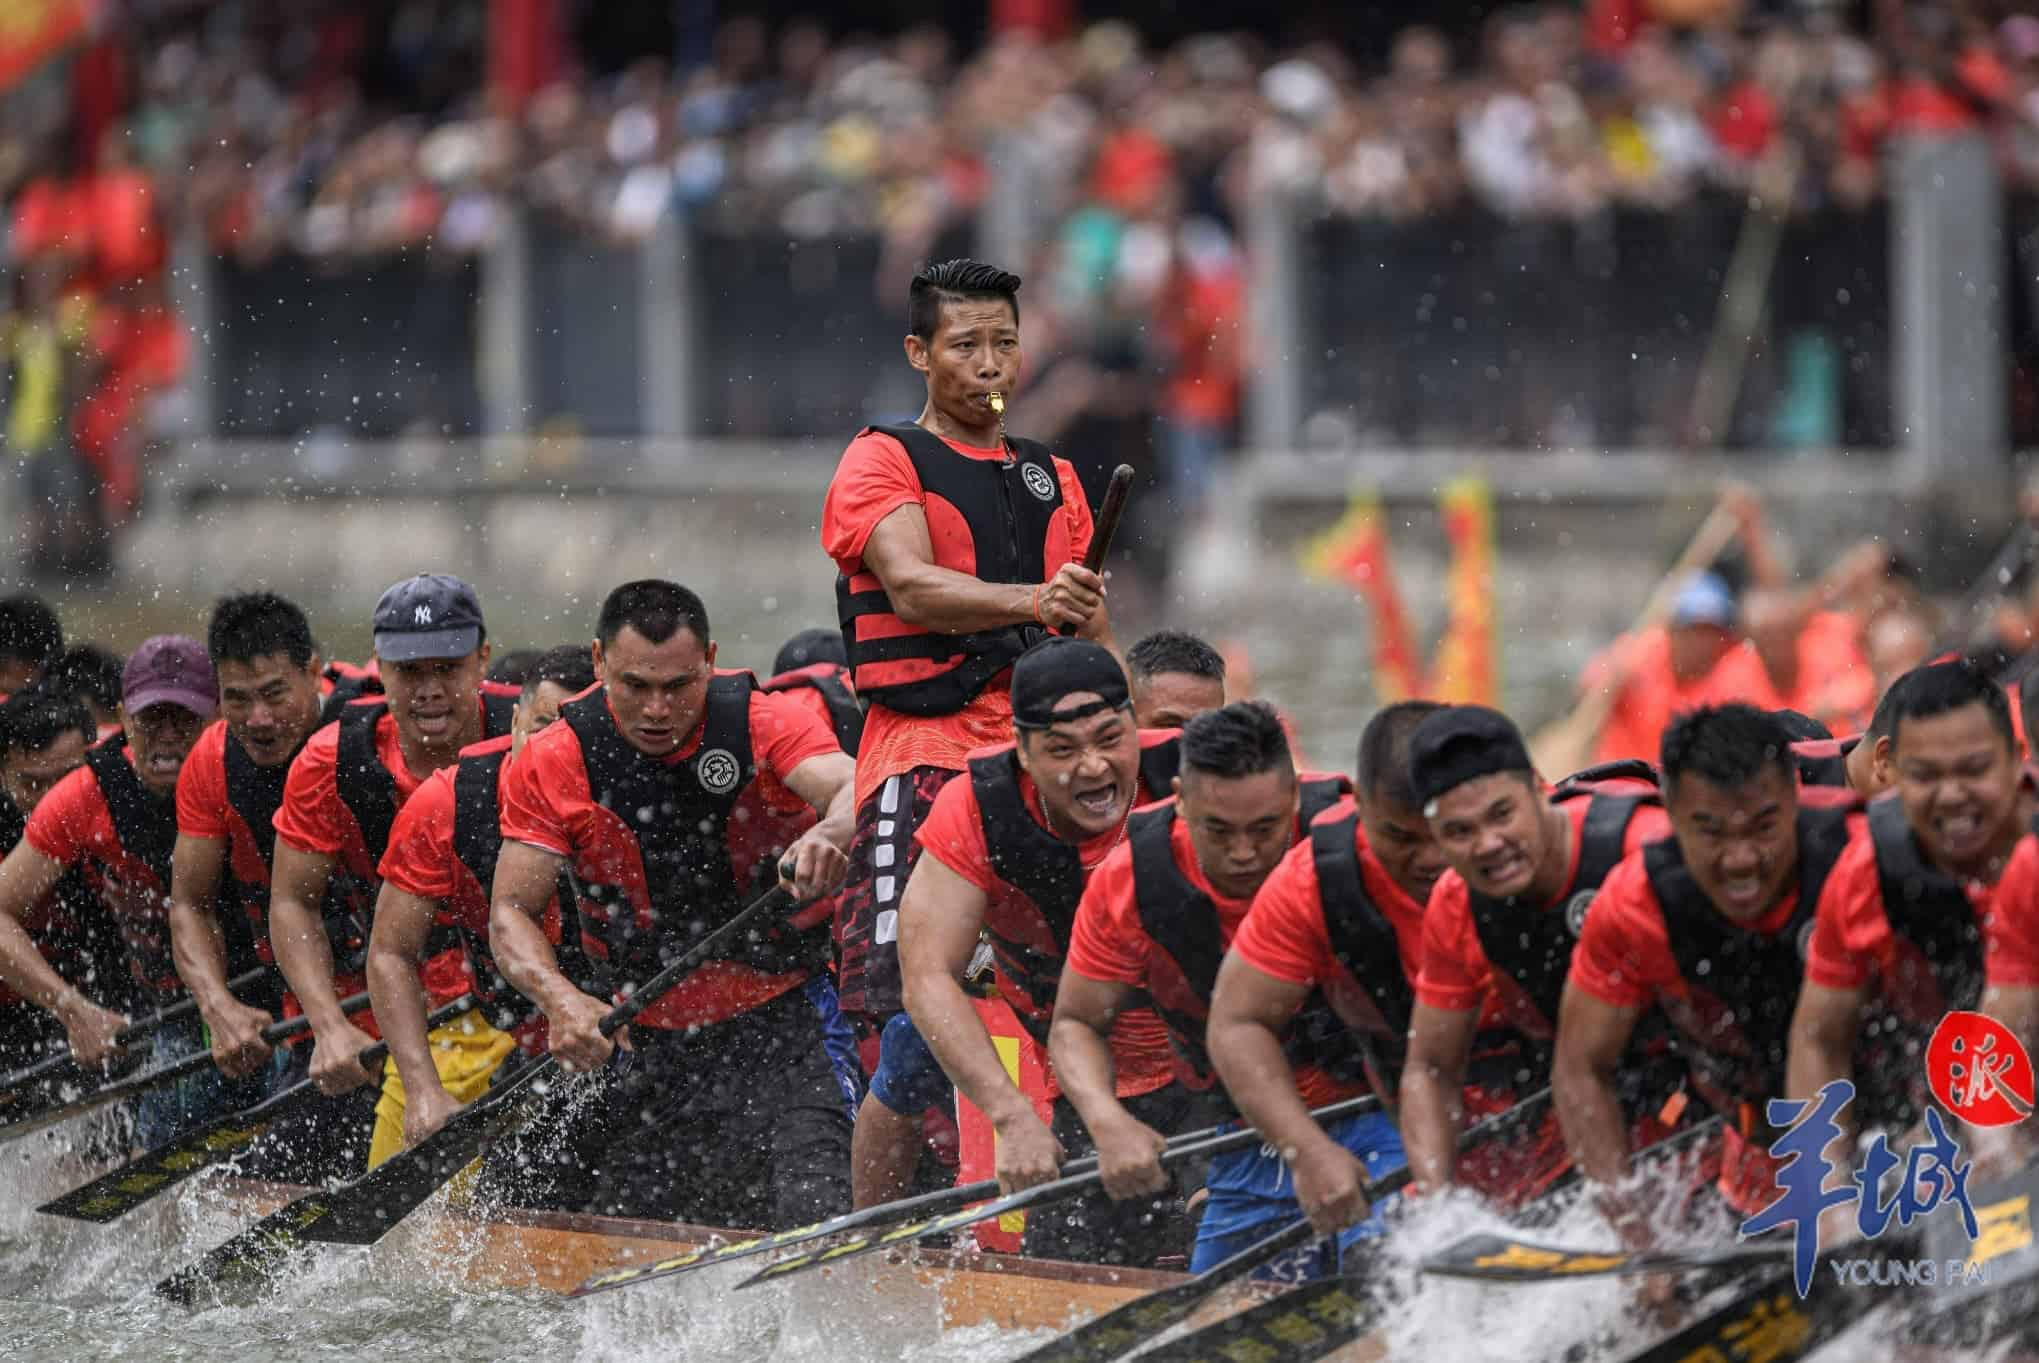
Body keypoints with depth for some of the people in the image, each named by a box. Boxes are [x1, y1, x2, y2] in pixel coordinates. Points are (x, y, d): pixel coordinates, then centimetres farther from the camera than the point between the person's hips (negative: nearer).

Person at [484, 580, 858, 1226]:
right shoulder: (554, 765, -6)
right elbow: (512, 912, -9)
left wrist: (828, 835, -53)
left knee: (818, 1228, -21)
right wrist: (561, 1000, -30)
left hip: (773, 1026, -2)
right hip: (638, 1044, 2)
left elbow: (857, 791, -28)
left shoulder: (762, 724, -10)